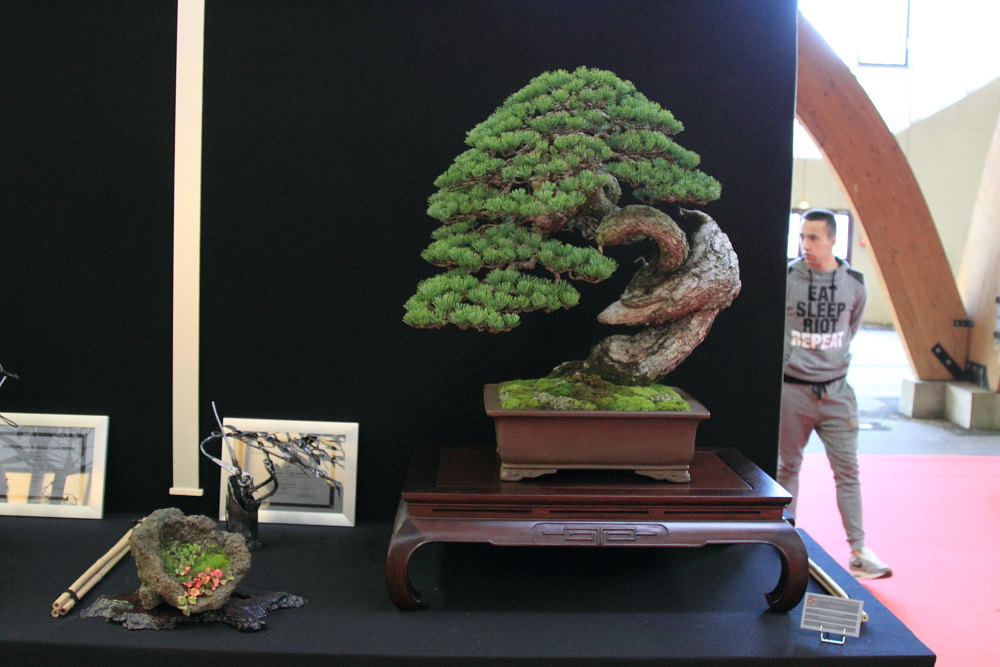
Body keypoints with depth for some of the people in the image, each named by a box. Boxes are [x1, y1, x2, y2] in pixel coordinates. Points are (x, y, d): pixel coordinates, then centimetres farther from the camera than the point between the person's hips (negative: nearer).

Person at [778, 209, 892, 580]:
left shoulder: (854, 283, 1)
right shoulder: (785, 279, -7)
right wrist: (791, 360, 8)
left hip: (836, 390, 2)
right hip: (792, 389, -2)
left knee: (847, 470, 1)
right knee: (788, 467, 9)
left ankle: (858, 552, 5)